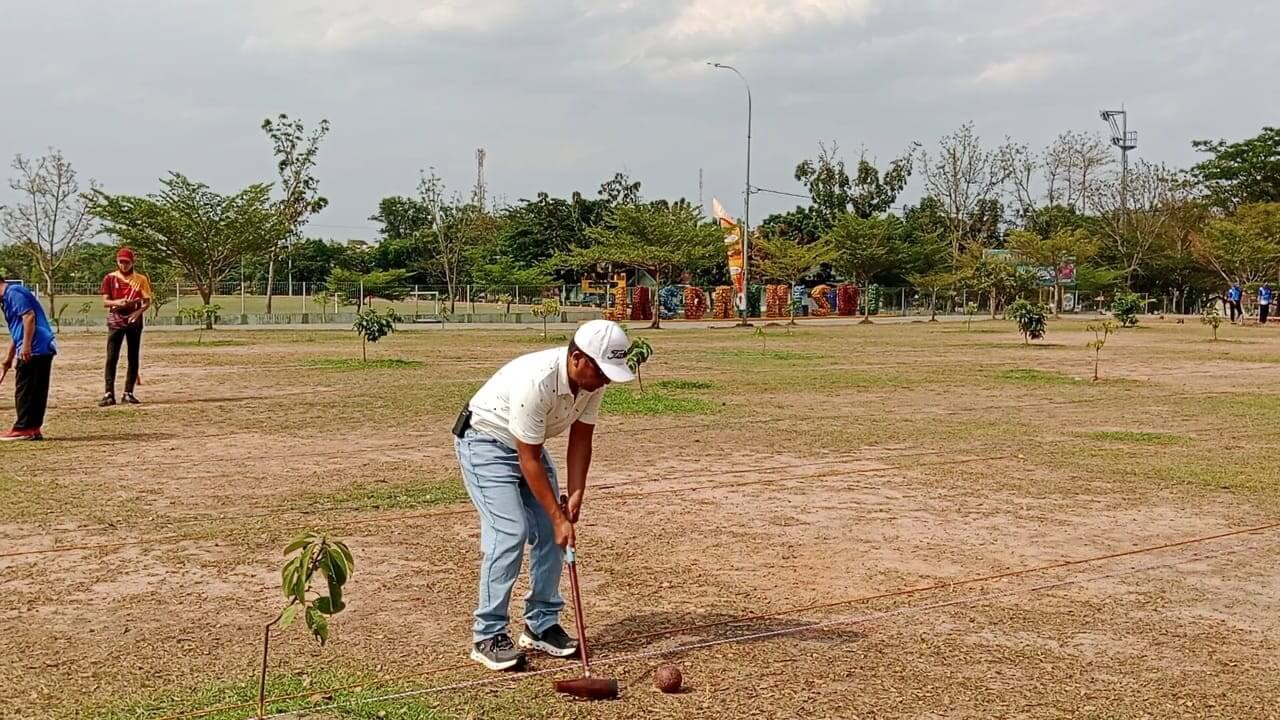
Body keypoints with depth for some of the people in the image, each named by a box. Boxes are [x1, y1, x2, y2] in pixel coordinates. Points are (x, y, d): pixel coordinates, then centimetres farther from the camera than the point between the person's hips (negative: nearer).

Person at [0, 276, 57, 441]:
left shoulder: (14, 292, -8)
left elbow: (29, 316, -20)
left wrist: (26, 346, -23)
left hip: (33, 350, -10)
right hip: (44, 349, 10)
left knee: (24, 390, -3)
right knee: (36, 391, 10)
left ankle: (23, 429, 1)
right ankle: (34, 428, 13)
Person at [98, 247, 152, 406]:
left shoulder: (141, 279, 3)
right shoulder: (110, 278, 3)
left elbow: (147, 301, 0)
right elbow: (105, 302, 0)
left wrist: (138, 311, -20)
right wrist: (118, 302, -21)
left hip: (134, 320, 1)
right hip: (115, 321, -1)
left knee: (134, 358, 4)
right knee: (111, 357, -6)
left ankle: (128, 393, 11)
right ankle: (109, 394, -7)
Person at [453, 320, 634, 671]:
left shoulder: (592, 379, -16)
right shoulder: (535, 381, -37)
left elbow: (581, 438, -4)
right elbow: (529, 461, -30)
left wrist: (575, 496, -12)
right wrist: (558, 517, -26)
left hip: (526, 444, 8)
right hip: (485, 442, -8)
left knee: (549, 532, 2)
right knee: (510, 531, -18)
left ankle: (541, 625, 14)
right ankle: (488, 636, -9)